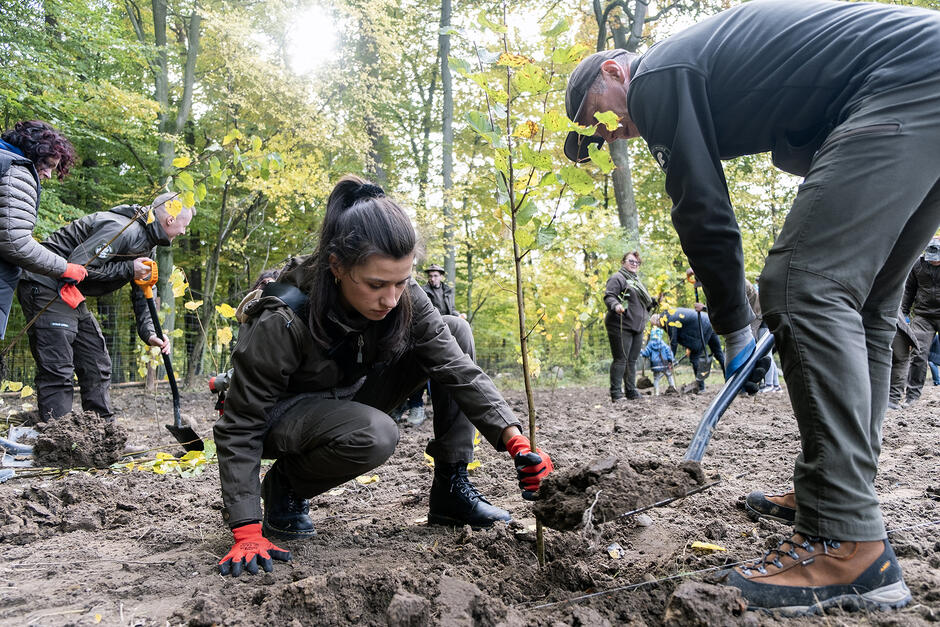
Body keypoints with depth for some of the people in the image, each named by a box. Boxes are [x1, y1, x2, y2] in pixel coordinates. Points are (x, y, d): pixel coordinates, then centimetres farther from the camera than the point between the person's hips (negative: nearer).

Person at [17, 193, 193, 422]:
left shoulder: (148, 245, 10)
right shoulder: (122, 230, -23)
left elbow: (143, 293, 13)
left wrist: (149, 332, 0)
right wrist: (127, 269, -22)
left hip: (71, 297, 10)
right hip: (45, 287, -10)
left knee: (97, 365, 11)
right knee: (57, 369, -12)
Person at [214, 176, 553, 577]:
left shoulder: (403, 296, -19)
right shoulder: (282, 321, -33)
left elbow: (457, 367, -20)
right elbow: (239, 429, -25)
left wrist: (515, 441, -32)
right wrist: (247, 533, -29)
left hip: (350, 400, 5)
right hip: (283, 416, -5)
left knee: (457, 332, -12)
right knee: (374, 435, -39)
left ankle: (451, 489, -7)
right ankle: (284, 485, -5)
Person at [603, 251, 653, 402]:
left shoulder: (636, 280, 25)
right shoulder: (617, 278, -3)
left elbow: (645, 302, 36)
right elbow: (608, 296, -17)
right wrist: (615, 305, -35)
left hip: (637, 327, 8)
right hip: (621, 326, -8)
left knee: (632, 361, 10)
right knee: (620, 359, -8)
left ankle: (631, 392, 16)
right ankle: (616, 394, -5)